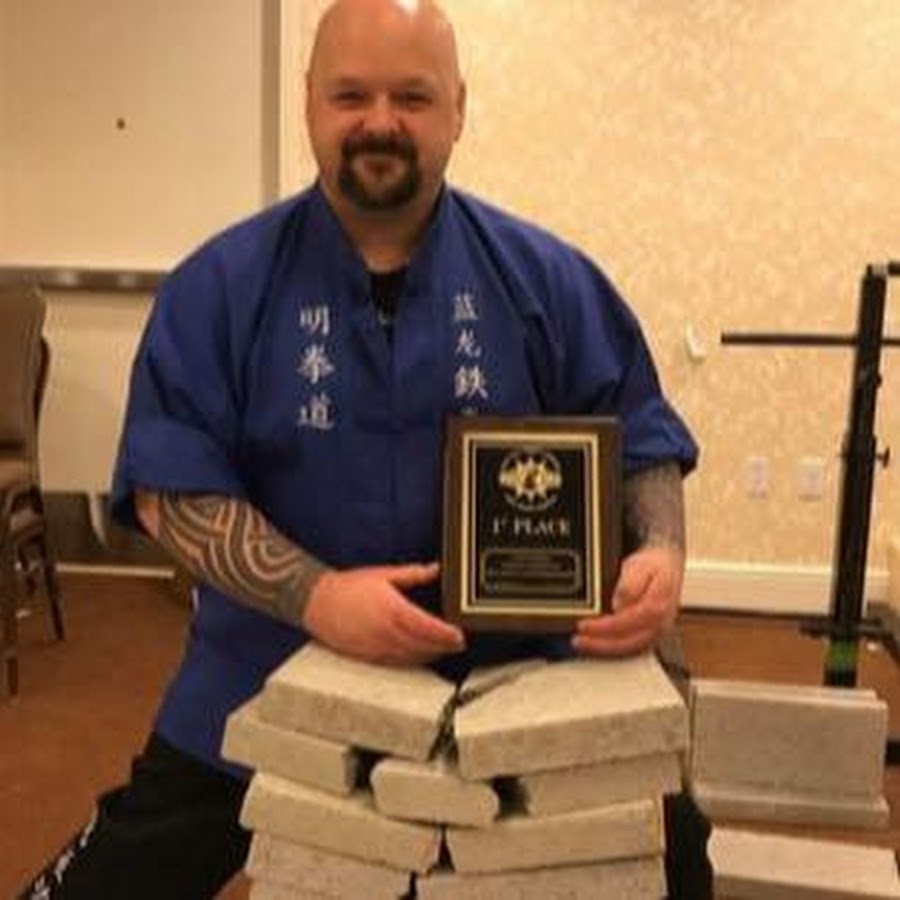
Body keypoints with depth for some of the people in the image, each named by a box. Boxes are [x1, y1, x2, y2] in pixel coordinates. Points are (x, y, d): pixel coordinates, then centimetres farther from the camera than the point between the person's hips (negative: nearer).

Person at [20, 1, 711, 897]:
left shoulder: (543, 276, -2)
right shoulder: (218, 286, -6)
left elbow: (639, 438, 1)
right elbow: (170, 487, -11)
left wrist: (660, 552, -20)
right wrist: (315, 597, -26)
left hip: (515, 682, 1)